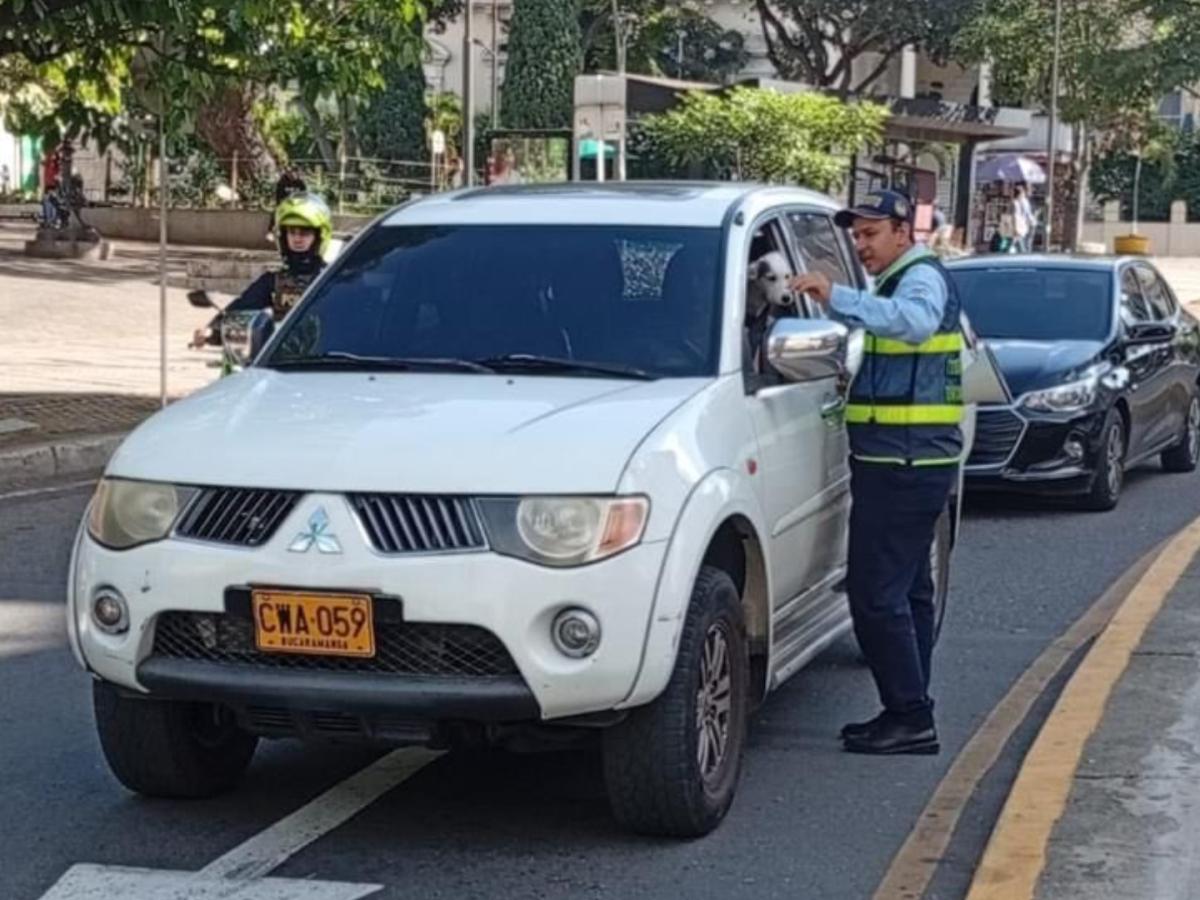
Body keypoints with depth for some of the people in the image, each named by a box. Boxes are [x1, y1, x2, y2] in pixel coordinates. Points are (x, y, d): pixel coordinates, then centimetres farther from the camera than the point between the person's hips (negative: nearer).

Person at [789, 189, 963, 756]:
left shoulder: (921, 277, -11)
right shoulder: (901, 280, 22)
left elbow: (915, 322, -34)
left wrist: (837, 299, -40)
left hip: (903, 463, -11)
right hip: (907, 461, 11)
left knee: (877, 593, -11)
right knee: (906, 590, 15)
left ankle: (910, 718, -7)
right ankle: (908, 716, 23)